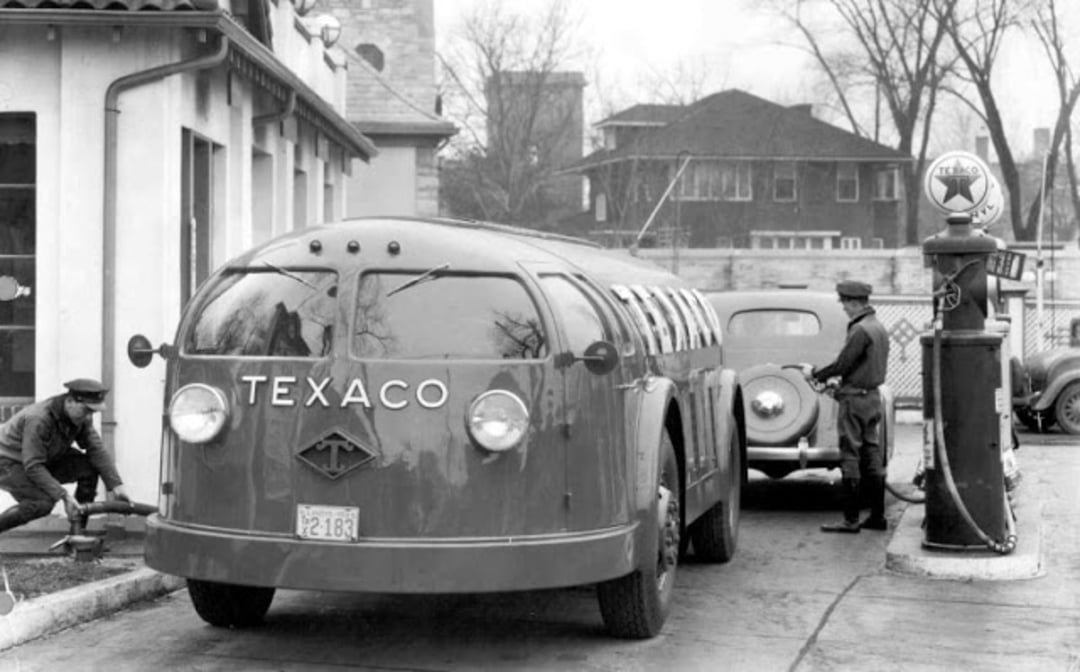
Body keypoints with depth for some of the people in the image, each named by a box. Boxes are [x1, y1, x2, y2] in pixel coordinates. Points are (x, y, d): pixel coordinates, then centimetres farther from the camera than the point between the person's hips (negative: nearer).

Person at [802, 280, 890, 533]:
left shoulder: (860, 330, -17)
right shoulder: (879, 328, 13)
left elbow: (842, 364, -18)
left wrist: (815, 374, -4)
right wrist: (836, 381, 18)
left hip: (855, 399, -9)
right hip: (873, 396, 9)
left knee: (850, 458, -6)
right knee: (872, 458, 11)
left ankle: (850, 519, -4)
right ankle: (877, 516, 15)